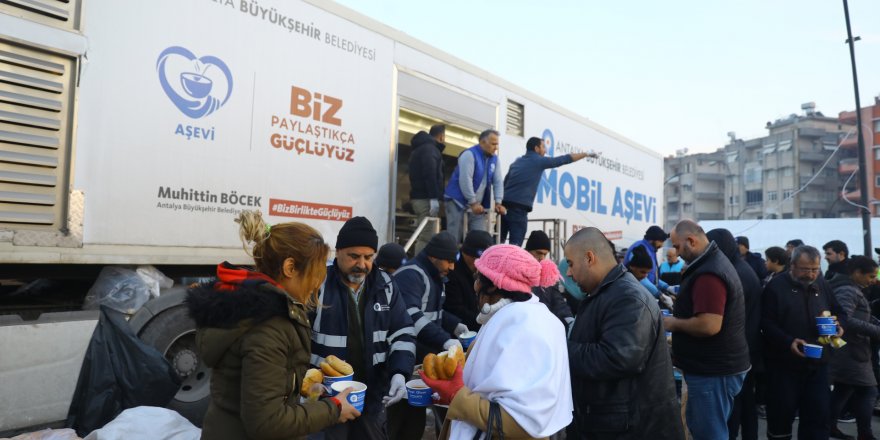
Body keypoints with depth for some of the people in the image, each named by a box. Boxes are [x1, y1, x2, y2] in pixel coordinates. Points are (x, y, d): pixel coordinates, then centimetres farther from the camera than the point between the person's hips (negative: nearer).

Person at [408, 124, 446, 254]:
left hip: (419, 197, 10)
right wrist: (434, 198, -23)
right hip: (426, 198, -10)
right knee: (426, 237, -12)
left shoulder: (419, 148, 25)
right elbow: (430, 174, -19)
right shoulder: (430, 149, -6)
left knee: (423, 236, 12)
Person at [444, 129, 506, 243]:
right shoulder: (469, 154, -14)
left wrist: (498, 202, -5)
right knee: (454, 238, -6)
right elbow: (465, 180, -21)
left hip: (478, 205, 7)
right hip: (458, 202, -7)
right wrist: (473, 203, -20)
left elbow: (498, 182, 7)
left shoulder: (494, 159, 9)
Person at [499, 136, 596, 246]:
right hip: (518, 208, -7)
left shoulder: (517, 162, 22)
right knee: (515, 244, -7)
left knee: (498, 242, 8)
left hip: (504, 205, 7)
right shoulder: (539, 161, 3)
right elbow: (564, 159, 9)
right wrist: (586, 154, 19)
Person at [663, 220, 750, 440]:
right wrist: (680, 305, 11)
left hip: (714, 370, -10)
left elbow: (709, 325, -31)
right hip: (715, 365, 10)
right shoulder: (714, 262, 10)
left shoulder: (708, 274, -24)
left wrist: (674, 323, -16)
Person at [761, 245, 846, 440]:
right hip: (784, 363, -5)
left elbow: (839, 313, 22)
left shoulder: (822, 288, 11)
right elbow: (766, 322, -15)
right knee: (782, 412, 5)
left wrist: (838, 324, -1)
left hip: (817, 363, 5)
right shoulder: (776, 287, -8)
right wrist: (788, 342, -28)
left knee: (819, 413, 8)